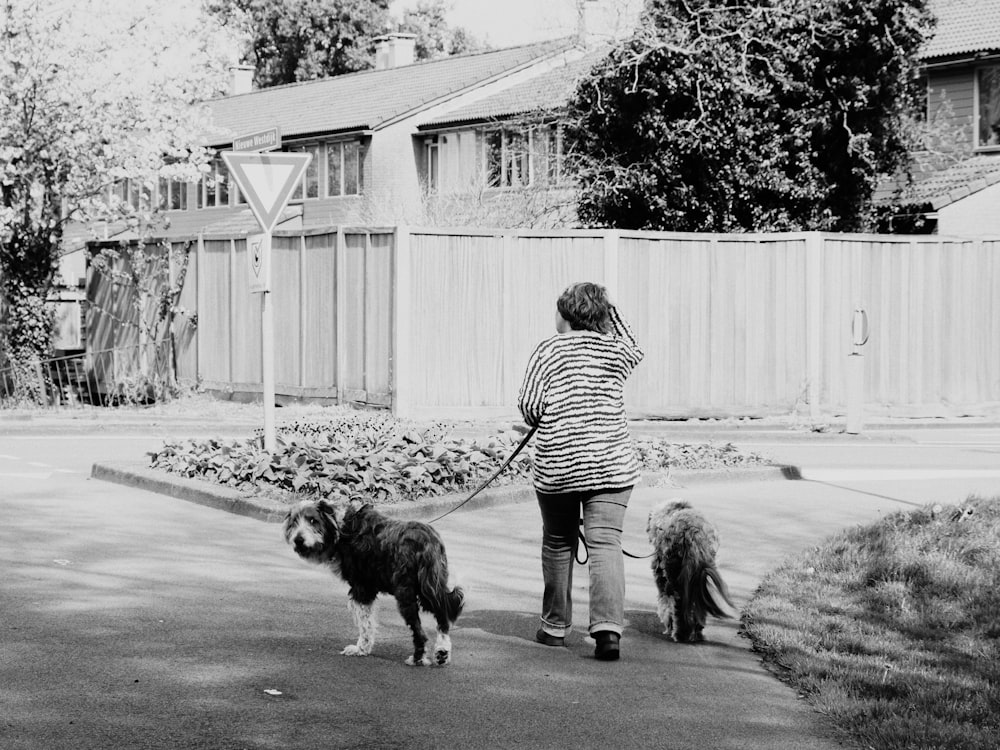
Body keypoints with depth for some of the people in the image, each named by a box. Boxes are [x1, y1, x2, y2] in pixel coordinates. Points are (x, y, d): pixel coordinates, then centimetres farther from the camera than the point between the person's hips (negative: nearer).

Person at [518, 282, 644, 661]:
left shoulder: (549, 350, -4)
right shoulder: (615, 351, 5)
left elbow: (529, 405, -9)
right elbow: (635, 348, 29)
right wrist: (607, 308, 24)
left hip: (556, 466, -1)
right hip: (611, 464, 1)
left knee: (558, 544, 14)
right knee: (605, 544, -4)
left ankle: (555, 626, 23)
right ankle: (608, 626, -20)